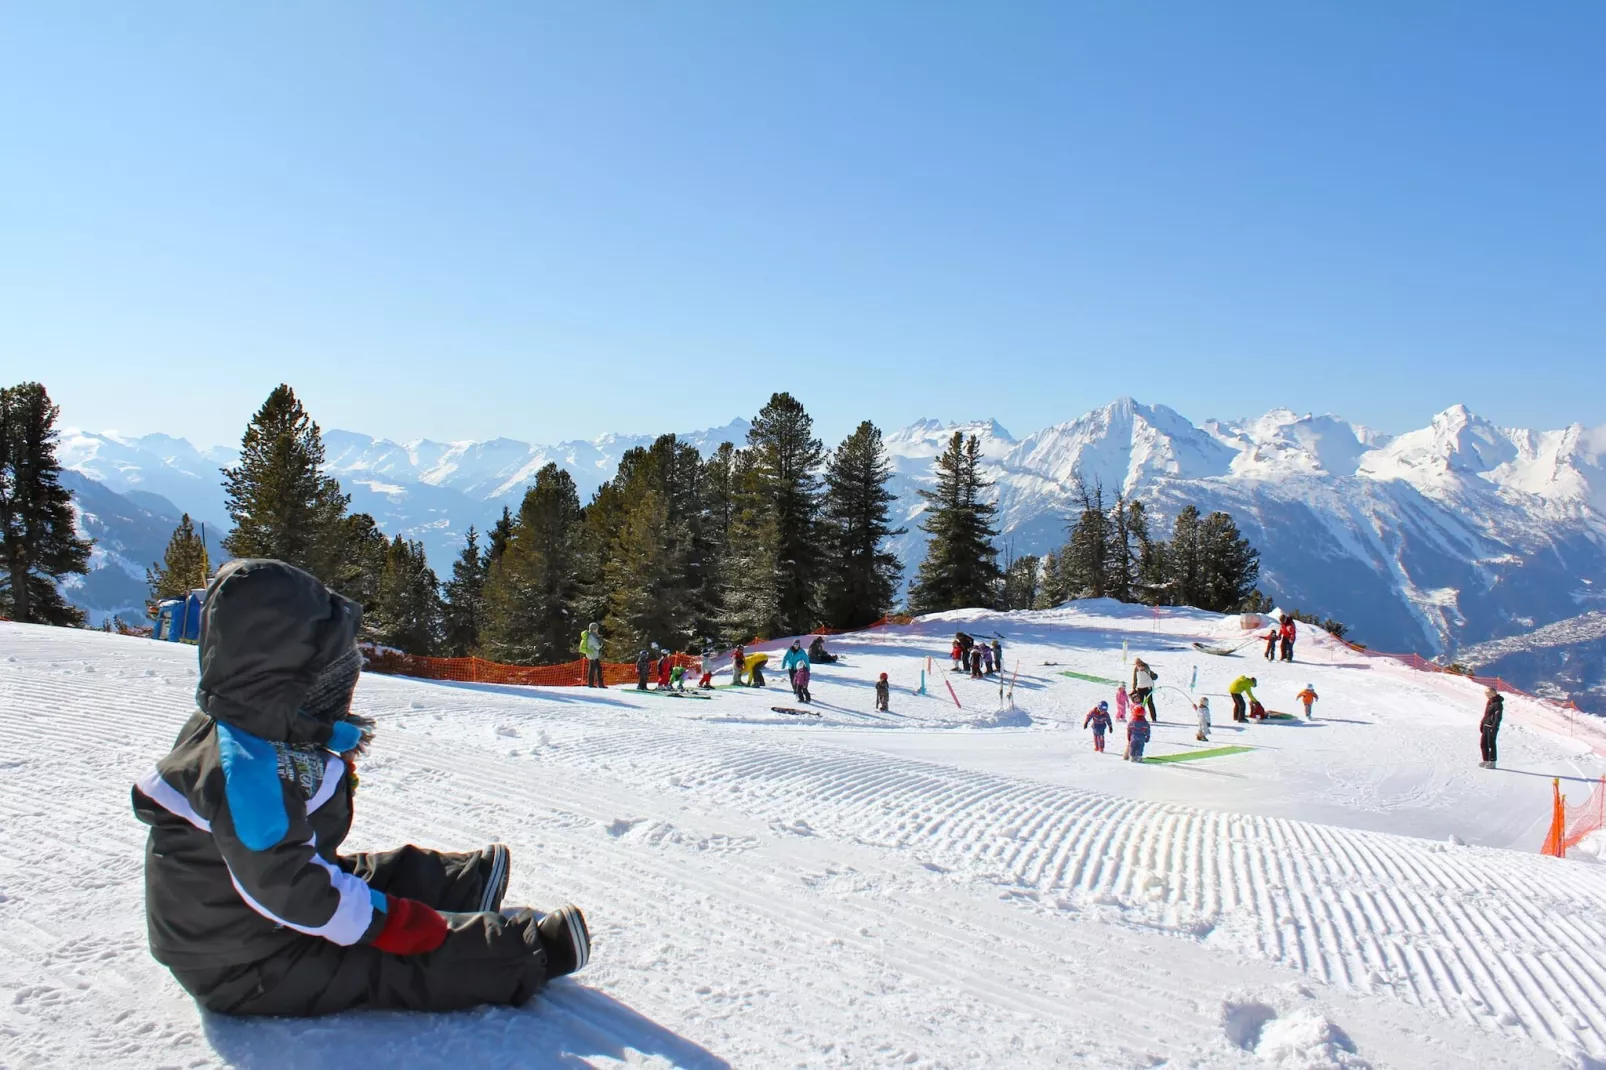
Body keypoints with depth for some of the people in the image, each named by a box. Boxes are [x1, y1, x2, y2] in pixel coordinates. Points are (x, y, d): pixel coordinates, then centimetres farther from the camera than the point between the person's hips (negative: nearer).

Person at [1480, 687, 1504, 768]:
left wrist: (1494, 727, -21)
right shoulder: (1489, 702, 14)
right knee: (1483, 743, 11)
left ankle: (1492, 761, 3)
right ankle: (1486, 760, 19)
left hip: (1492, 727, -9)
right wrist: (1482, 724, 19)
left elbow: (1498, 717, -17)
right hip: (1486, 725, 9)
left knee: (1491, 744, -4)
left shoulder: (1498, 704, -14)